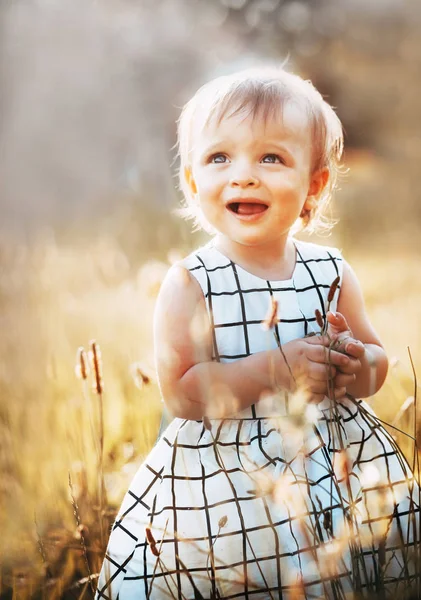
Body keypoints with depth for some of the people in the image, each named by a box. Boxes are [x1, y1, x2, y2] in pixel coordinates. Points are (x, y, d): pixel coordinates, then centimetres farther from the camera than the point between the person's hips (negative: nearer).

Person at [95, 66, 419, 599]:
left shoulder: (331, 273, 1)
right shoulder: (191, 284, -10)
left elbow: (376, 365, 9)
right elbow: (181, 393, -17)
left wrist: (356, 364, -15)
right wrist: (274, 369, -25)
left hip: (338, 468, 4)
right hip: (226, 487, -4)